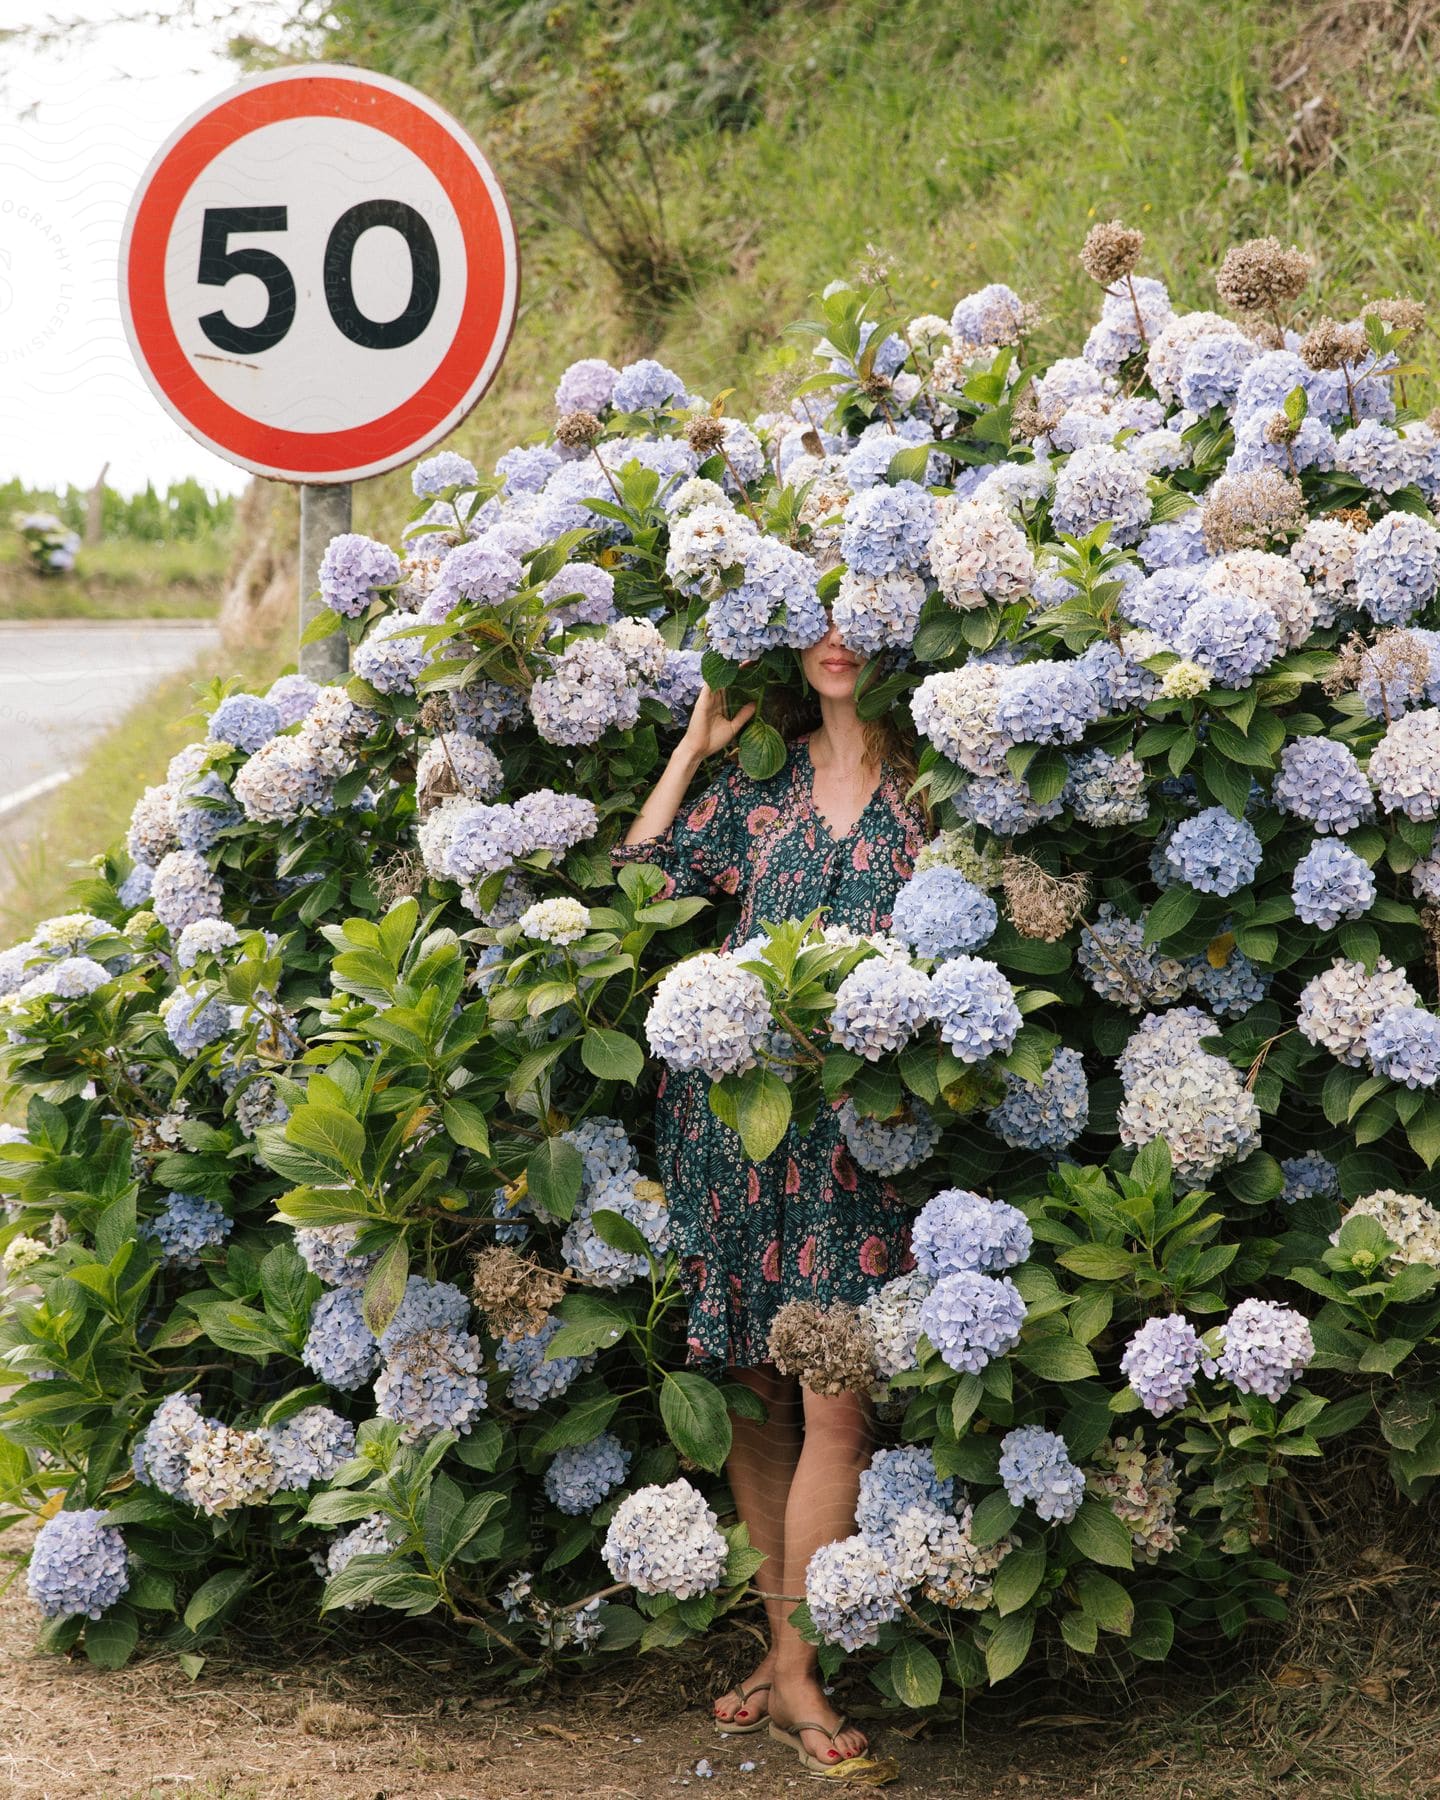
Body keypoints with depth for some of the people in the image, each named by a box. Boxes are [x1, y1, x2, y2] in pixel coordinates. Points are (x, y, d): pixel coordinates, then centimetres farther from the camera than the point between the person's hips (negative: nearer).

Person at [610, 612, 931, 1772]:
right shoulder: (757, 782, 13)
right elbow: (637, 884, 10)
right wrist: (695, 744, 12)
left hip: (862, 1124, -3)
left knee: (834, 1403, -9)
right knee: (753, 1389, 5)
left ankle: (799, 1668, -3)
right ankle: (780, 1639, 15)